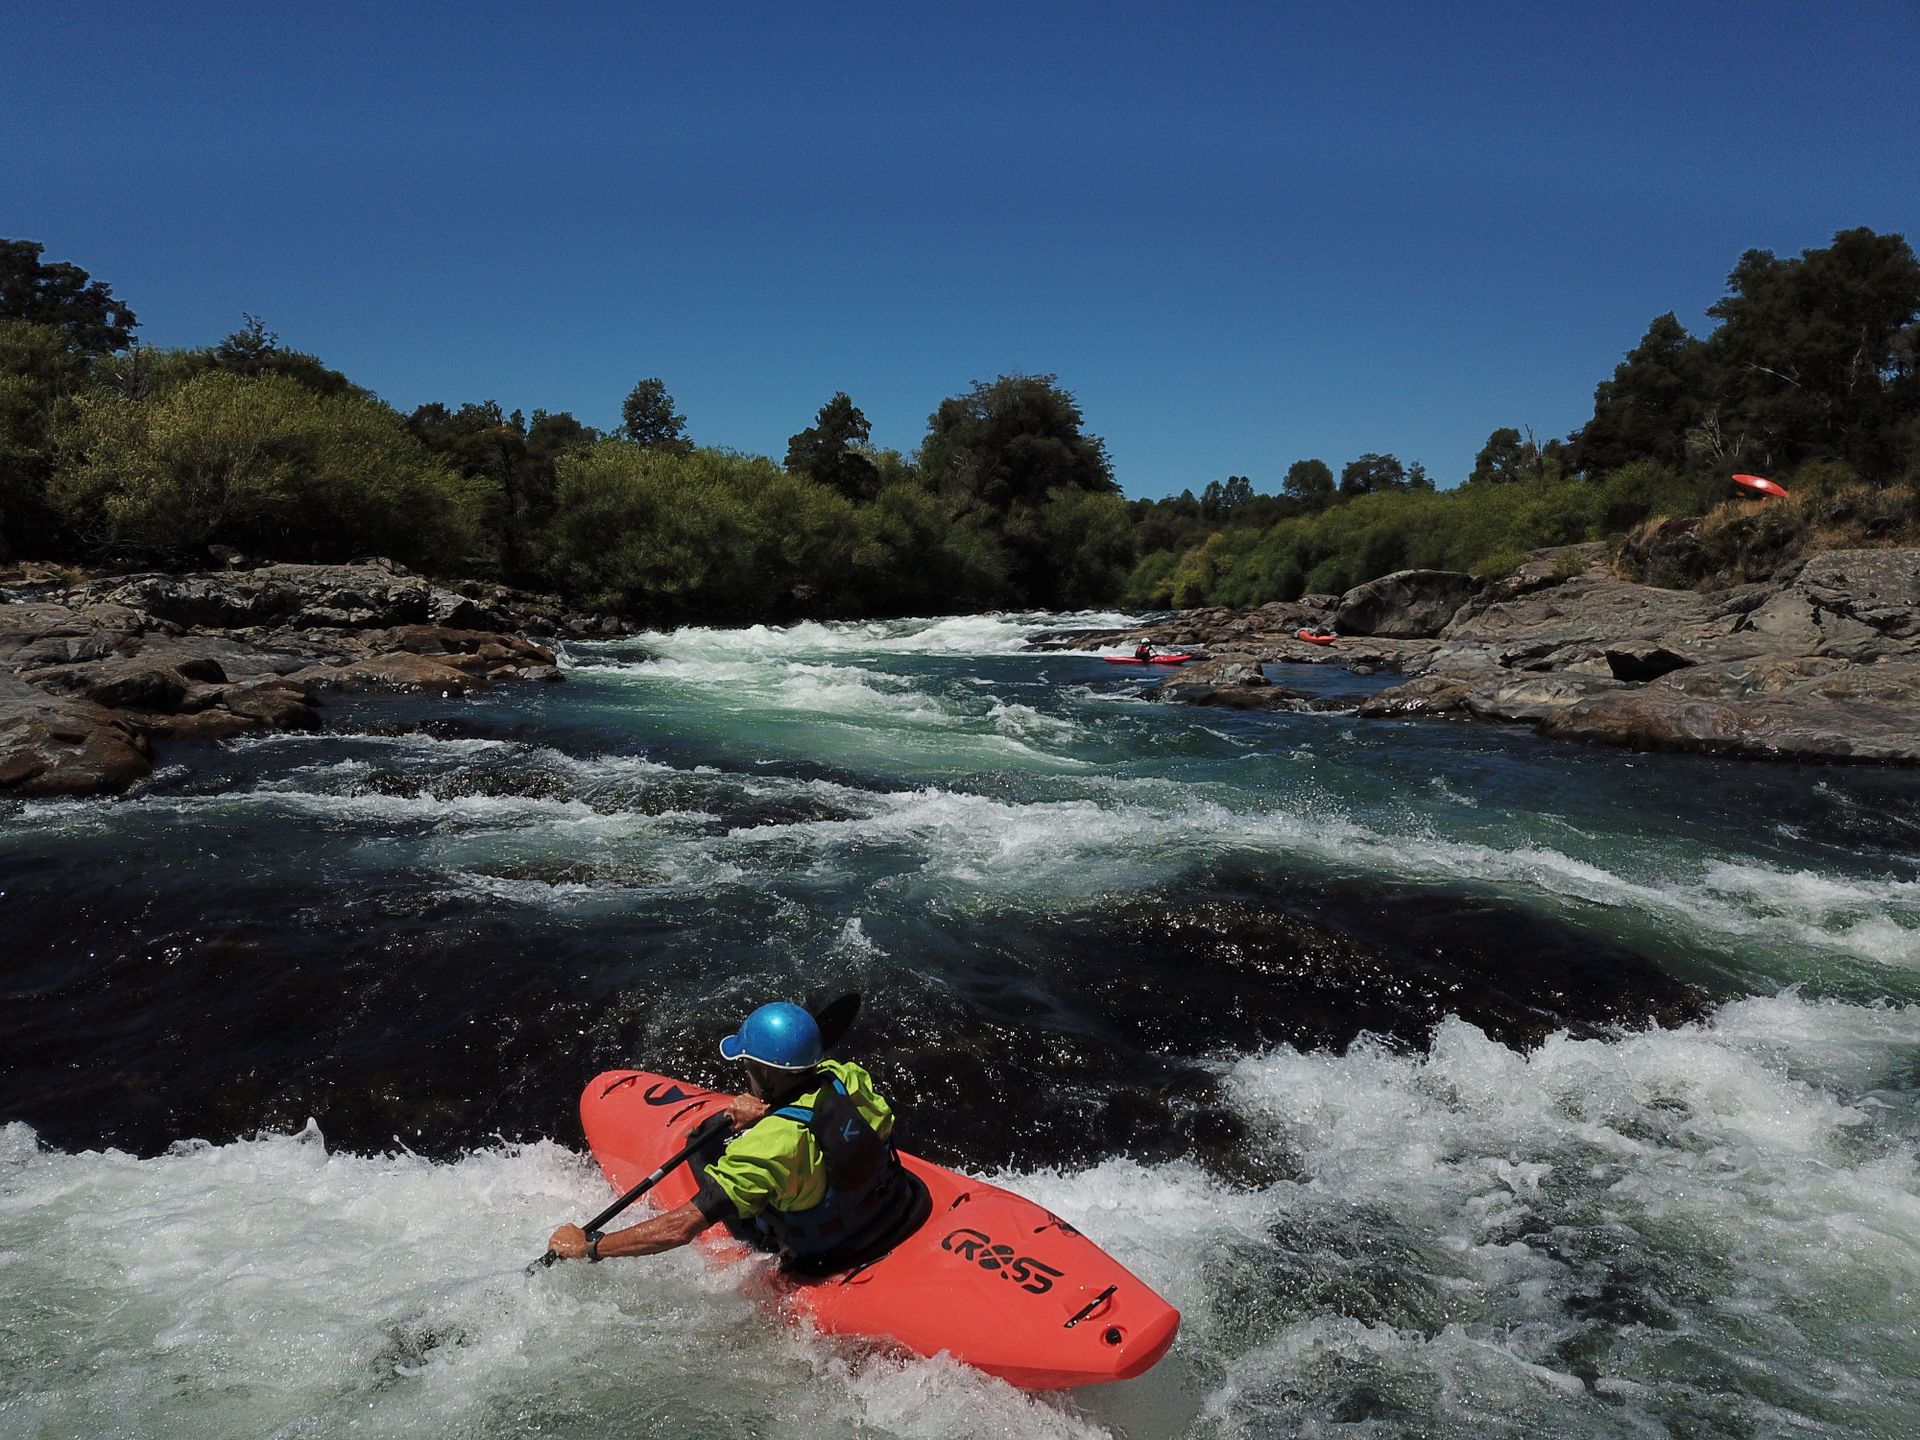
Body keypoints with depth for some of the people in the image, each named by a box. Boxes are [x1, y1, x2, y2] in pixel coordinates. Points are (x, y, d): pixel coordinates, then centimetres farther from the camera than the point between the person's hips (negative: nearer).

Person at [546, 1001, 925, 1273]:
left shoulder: (768, 1148, -34)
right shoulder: (849, 1078, -18)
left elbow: (681, 1228, -31)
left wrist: (588, 1247, -21)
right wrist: (769, 1114, -4)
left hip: (832, 1267, -5)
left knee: (702, 1148, 7)